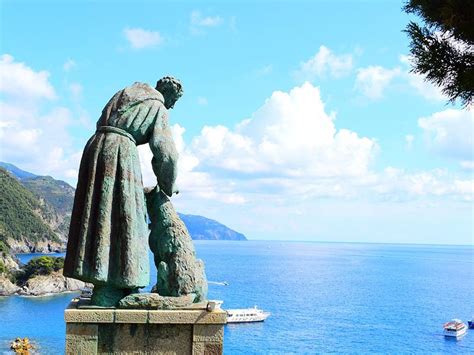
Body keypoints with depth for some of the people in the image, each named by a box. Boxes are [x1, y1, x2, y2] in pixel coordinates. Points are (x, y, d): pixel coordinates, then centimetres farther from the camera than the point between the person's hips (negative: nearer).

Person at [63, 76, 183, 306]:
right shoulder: (159, 109, 5)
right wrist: (168, 187, 12)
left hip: (96, 146, 7)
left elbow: (101, 122, 23)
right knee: (123, 219, -7)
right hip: (121, 150, -7)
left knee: (99, 217, 6)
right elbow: (166, 154, -2)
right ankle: (106, 298, -10)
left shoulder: (128, 92, 25)